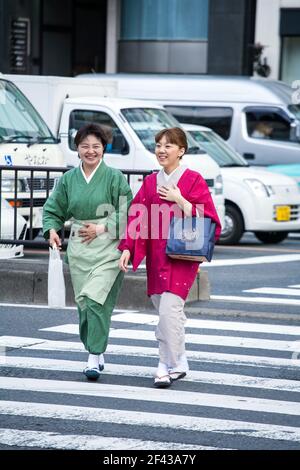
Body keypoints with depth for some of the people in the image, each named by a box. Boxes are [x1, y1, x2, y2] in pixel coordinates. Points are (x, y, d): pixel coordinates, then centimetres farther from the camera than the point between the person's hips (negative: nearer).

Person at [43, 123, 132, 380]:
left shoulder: (115, 177, -4)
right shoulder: (68, 179, 9)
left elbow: (126, 213, -5)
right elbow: (53, 210, 14)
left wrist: (101, 228, -13)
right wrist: (52, 229, -5)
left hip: (107, 246, -5)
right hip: (78, 247, 5)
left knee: (96, 299, -16)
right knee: (83, 301, 7)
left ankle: (95, 358, -14)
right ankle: (97, 352, 23)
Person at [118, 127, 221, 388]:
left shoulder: (193, 180, -2)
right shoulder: (150, 182, 12)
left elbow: (206, 218, -8)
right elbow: (137, 217, 7)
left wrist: (179, 200, -14)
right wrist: (127, 248, -3)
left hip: (181, 255, -5)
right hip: (156, 256, 5)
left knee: (169, 309, -16)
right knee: (165, 312, 8)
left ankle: (171, 365, -9)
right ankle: (179, 363, 20)